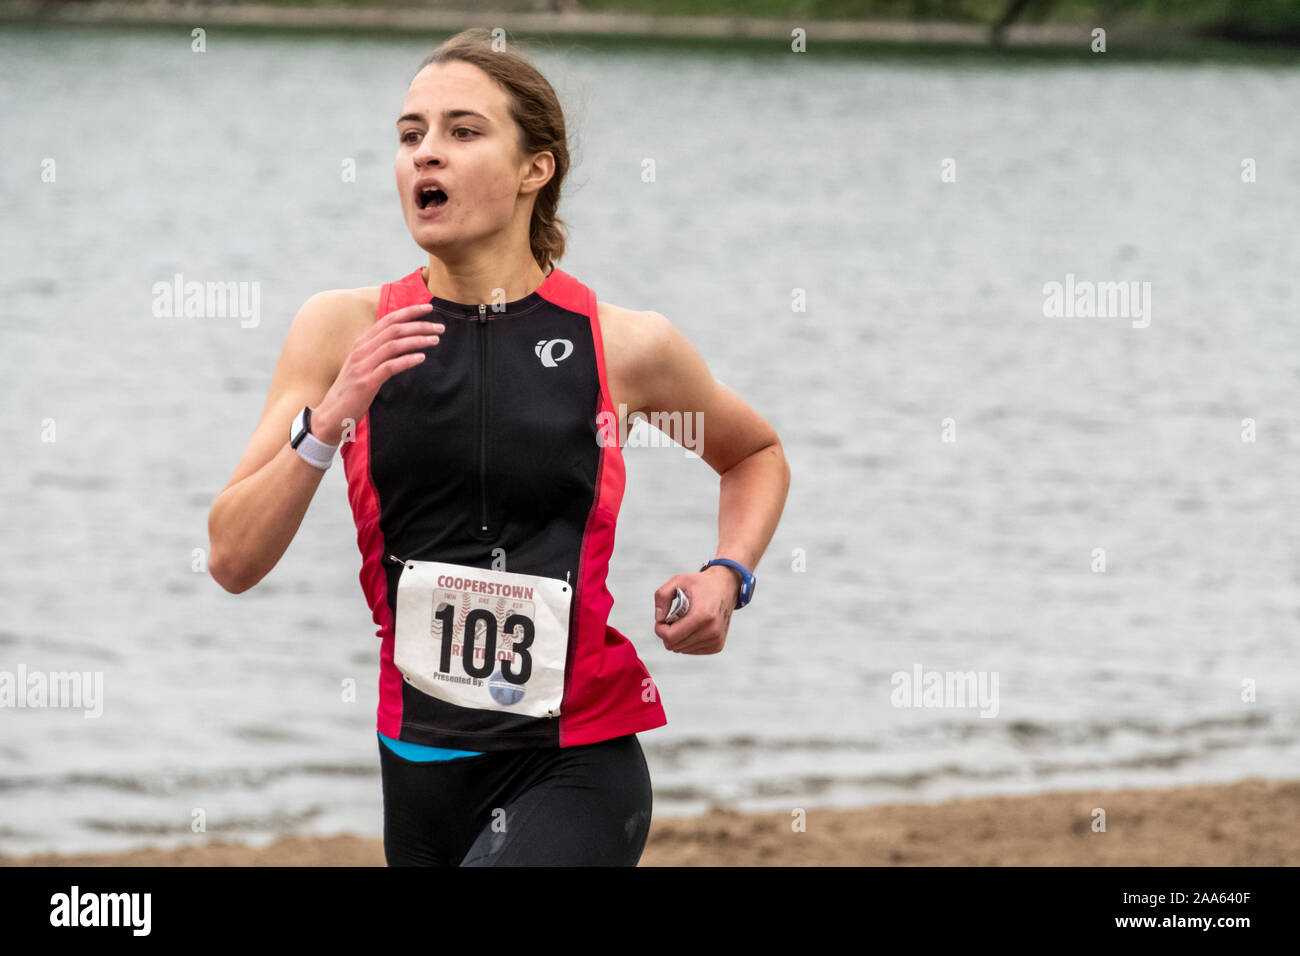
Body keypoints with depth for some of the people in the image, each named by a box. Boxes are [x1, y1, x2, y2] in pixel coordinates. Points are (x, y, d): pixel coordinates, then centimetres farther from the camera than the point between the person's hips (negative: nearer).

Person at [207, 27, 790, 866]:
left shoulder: (627, 346, -3)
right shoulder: (345, 331, 0)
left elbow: (758, 454, 19)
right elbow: (233, 562, -6)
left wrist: (729, 576, 0)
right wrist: (328, 420, -19)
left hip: (577, 770, -3)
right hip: (419, 765, 3)